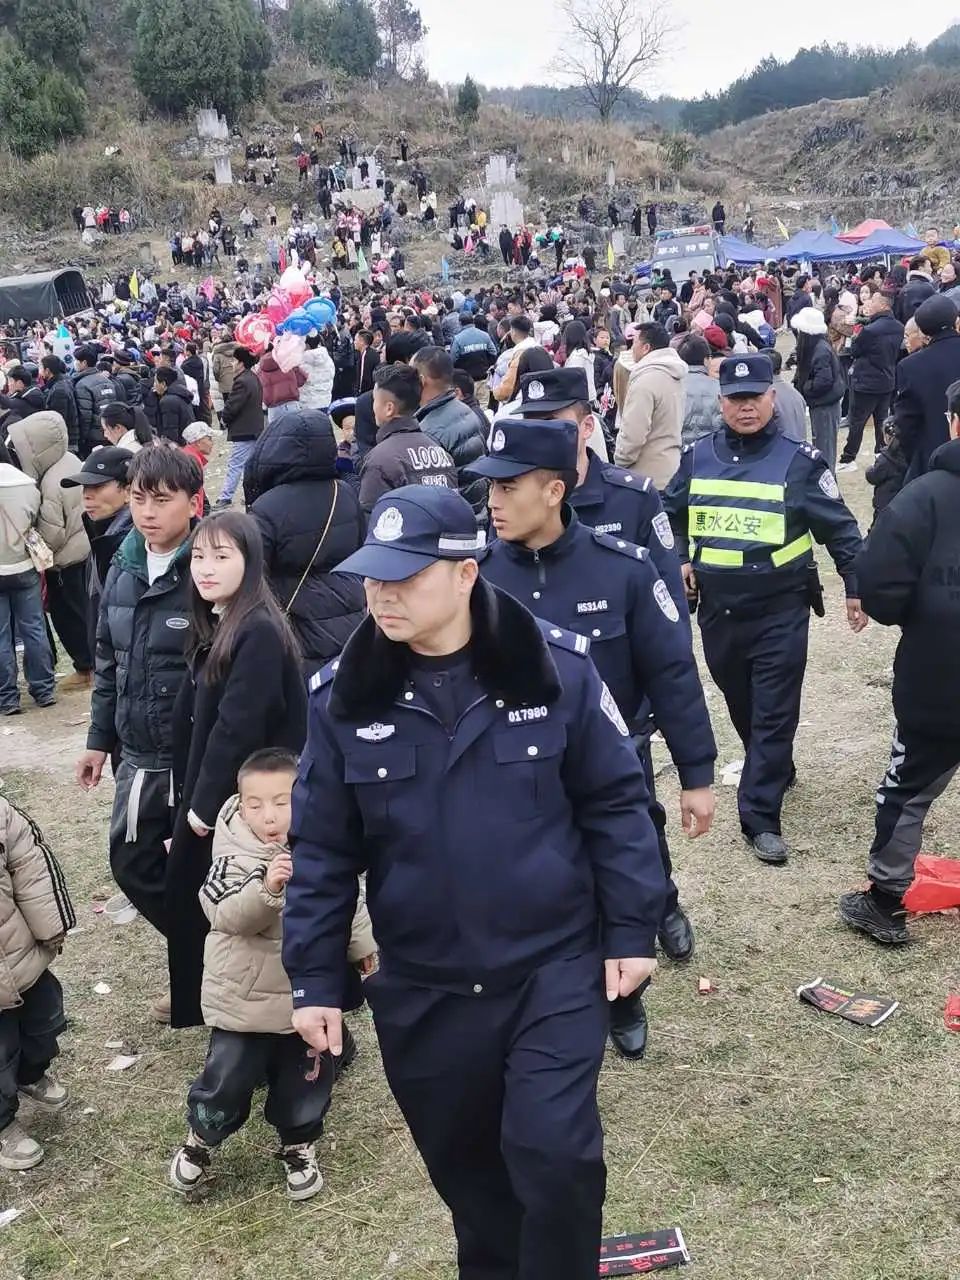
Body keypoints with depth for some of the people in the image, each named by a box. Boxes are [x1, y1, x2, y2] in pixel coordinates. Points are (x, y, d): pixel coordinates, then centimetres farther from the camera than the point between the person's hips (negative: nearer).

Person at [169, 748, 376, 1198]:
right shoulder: (235, 855, -17)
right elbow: (227, 916, -30)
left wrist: (362, 945, 22)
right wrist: (267, 889, -46)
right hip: (244, 995, -3)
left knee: (306, 1079, 16)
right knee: (227, 1076, 6)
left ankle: (299, 1144, 41)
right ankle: (201, 1138, 35)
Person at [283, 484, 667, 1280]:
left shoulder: (558, 669, -12)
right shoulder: (342, 700, -7)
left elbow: (616, 803, -3)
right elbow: (321, 849, 1)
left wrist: (632, 931, -2)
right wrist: (315, 980, 2)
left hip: (555, 966, -2)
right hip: (422, 988, 3)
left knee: (554, 1154, -9)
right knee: (465, 1164, 17)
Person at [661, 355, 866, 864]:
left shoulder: (798, 460, -6)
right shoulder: (697, 457, 3)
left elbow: (839, 526, -1)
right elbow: (670, 512, 18)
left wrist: (856, 586, -1)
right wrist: (680, 558, 5)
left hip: (780, 609, -4)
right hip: (717, 608, 4)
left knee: (773, 712, -3)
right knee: (741, 704, 18)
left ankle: (760, 815, 1)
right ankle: (775, 773, 41)